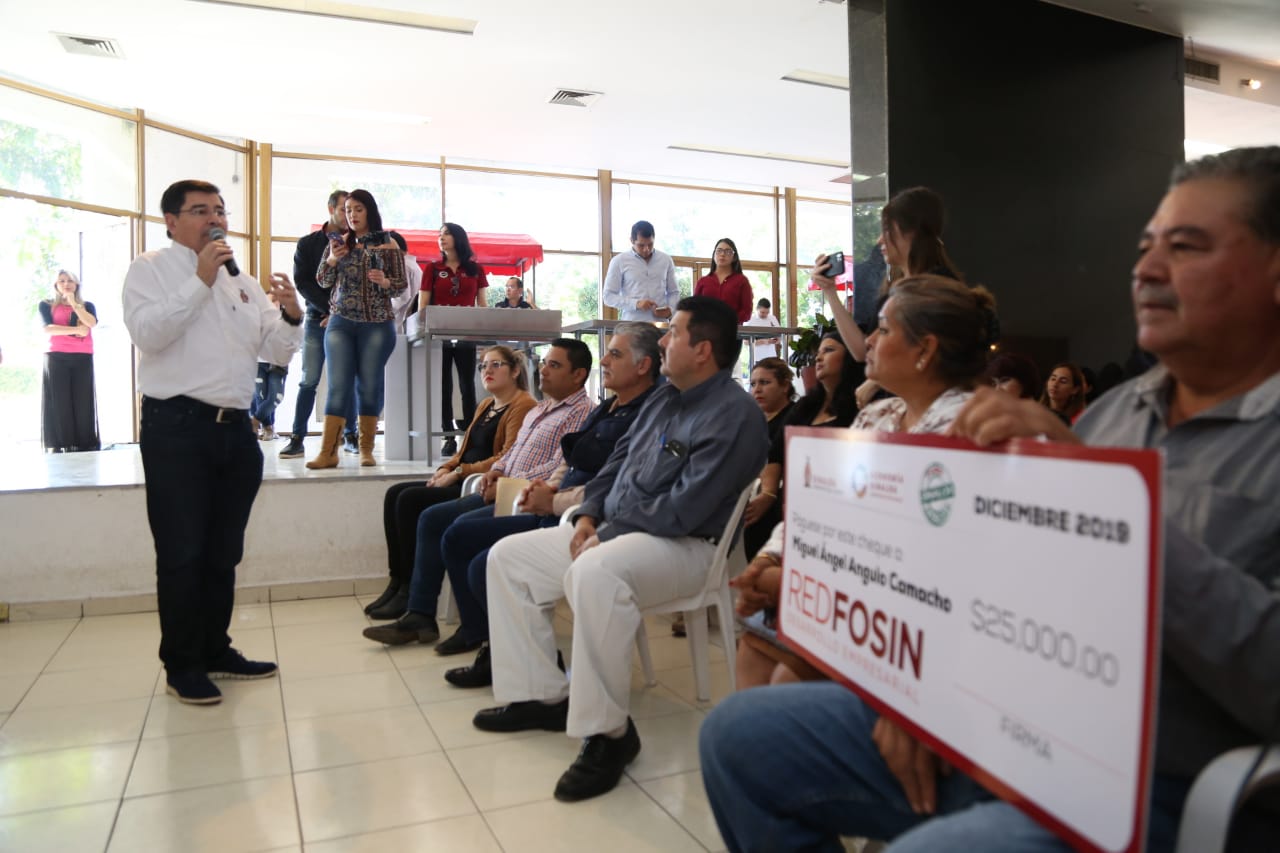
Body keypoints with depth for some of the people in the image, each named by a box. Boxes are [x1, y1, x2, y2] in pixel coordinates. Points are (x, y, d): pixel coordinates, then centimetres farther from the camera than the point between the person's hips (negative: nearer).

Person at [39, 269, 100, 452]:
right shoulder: (47, 305, 11)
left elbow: (92, 323, -7)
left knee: (83, 403, -2)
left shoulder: (87, 305, 15)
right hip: (56, 358, -1)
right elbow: (48, 328, -7)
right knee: (59, 402, -5)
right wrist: (76, 330, -12)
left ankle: (84, 447, -2)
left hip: (83, 358, 1)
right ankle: (58, 447, -6)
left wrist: (74, 303, -8)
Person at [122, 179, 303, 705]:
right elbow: (147, 334, -16)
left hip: (235, 427, 6)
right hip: (177, 427, -5)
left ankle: (215, 651, 26)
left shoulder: (243, 282, 16)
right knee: (182, 554, -1)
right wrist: (200, 280, -17)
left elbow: (279, 352, 12)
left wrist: (291, 315, -8)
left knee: (223, 553, 13)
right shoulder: (150, 270, 2)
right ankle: (182, 666, 12)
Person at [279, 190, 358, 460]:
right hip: (317, 320, 0)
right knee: (308, 381, -1)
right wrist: (330, 309, -12)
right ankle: (297, 439, 2)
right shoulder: (308, 244, 8)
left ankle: (349, 436, 10)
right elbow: (302, 282, -1)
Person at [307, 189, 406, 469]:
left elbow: (402, 284, 4)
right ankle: (328, 452, -3)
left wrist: (384, 282, -17)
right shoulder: (338, 243, 10)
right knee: (338, 386, -2)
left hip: (377, 323, -2)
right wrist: (331, 260, -10)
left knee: (370, 385, 2)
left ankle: (366, 450, 10)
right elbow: (323, 282, 9)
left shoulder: (388, 245, 3)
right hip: (340, 322, 2)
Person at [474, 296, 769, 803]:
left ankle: (607, 732, -26)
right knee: (508, 557, 7)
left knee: (593, 572, -40)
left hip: (683, 546, -10)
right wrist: (588, 515, 2)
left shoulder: (733, 414, -17)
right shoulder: (664, 398, 12)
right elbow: (618, 461, 18)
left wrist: (610, 520, -13)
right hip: (614, 529, 10)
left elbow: (682, 510, -24)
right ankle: (542, 695, 9)